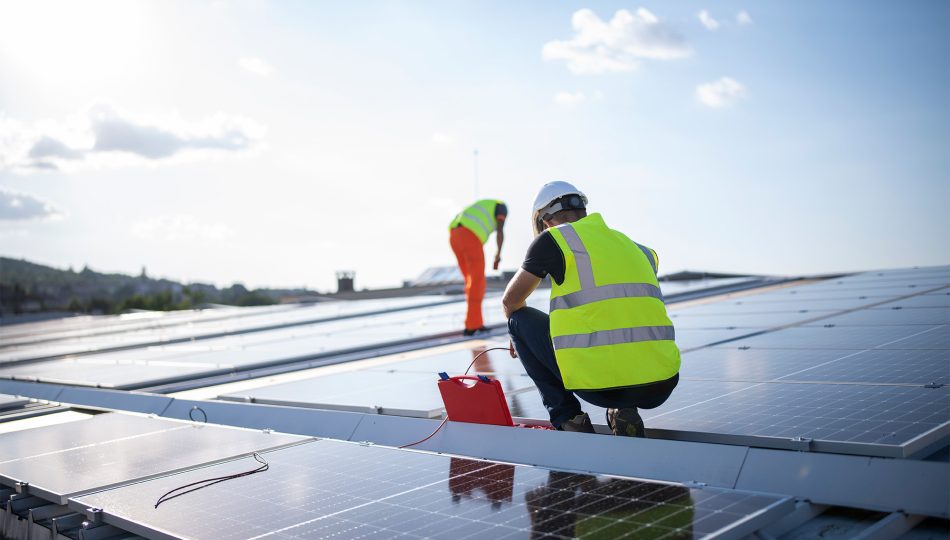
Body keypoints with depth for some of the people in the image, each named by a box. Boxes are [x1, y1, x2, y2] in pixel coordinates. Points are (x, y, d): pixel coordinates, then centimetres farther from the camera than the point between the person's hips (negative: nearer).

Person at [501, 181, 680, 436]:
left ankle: (568, 420, 12)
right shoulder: (636, 247, 22)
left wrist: (519, 332, 43)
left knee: (520, 319, 17)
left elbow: (511, 301, 20)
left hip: (600, 383, -5)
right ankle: (625, 412, 13)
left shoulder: (552, 239, 7)